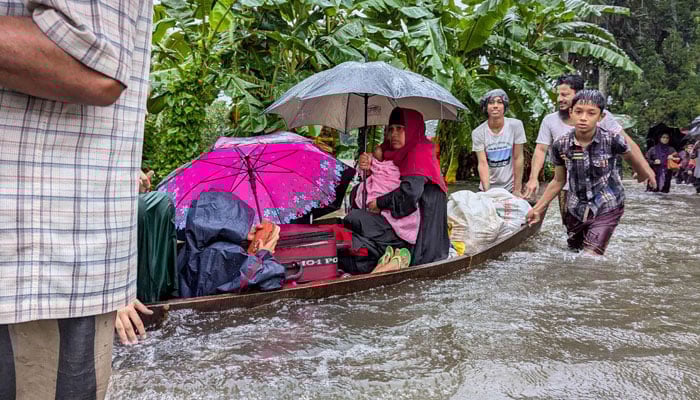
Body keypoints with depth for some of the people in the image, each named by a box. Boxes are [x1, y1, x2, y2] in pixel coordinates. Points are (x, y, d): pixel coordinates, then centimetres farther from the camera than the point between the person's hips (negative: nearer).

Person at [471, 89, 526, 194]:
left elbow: (518, 158, -8)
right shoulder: (477, 133, -8)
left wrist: (517, 190, -8)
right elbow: (482, 164, -12)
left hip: (510, 188, -1)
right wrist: (487, 192, -21)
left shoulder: (516, 125, -9)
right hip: (488, 187, 1)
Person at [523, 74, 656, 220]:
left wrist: (645, 167, -12)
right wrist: (534, 178, -17)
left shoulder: (601, 115, -7)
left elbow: (626, 141, -4)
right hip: (567, 188, 2)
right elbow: (540, 150, -3)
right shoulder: (550, 120, -2)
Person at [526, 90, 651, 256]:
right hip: (577, 209, 3)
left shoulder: (612, 140, -21)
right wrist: (538, 208, -2)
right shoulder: (560, 145, -14)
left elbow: (632, 158, 2)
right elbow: (558, 181, 0)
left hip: (607, 207, -3)